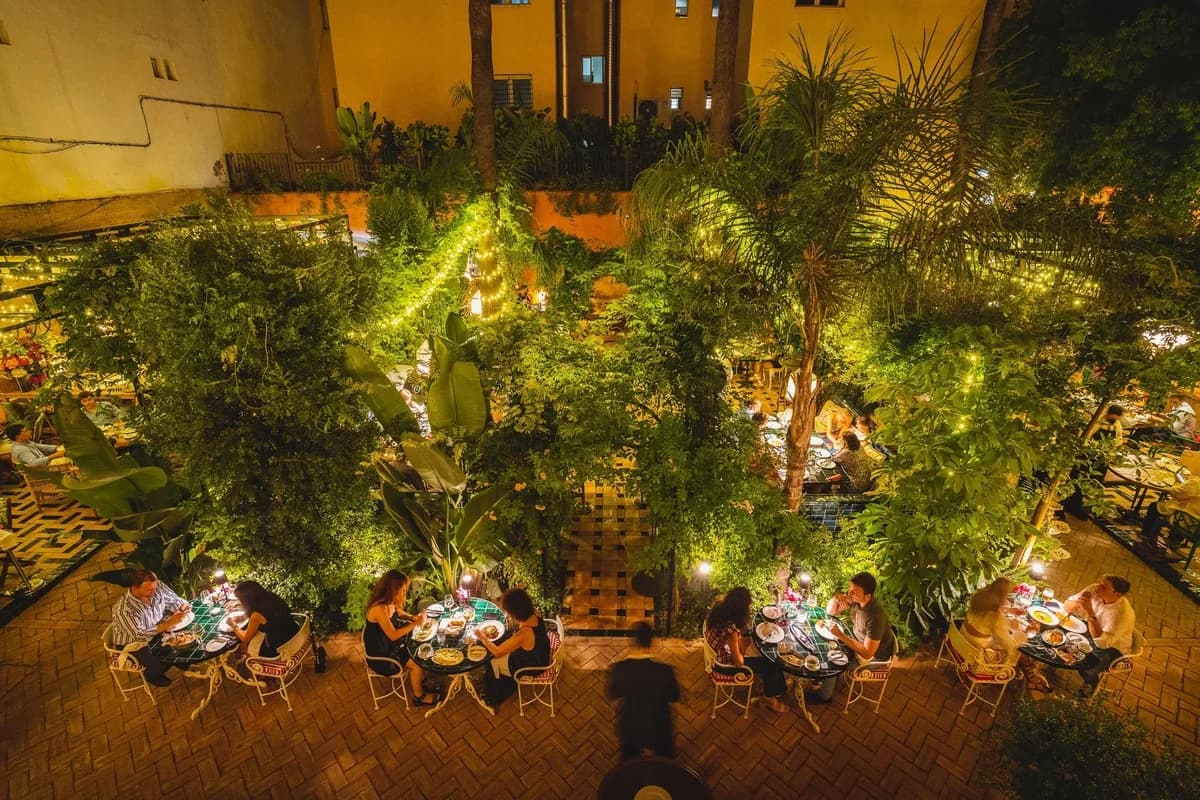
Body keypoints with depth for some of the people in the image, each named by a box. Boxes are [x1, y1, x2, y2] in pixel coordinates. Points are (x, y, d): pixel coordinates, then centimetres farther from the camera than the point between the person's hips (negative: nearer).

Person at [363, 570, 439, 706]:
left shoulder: (390, 602, -6)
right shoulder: (379, 608, -33)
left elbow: (399, 613, 15)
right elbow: (393, 635, -29)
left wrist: (414, 617, -3)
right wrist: (415, 623, -23)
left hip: (390, 646, 9)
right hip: (380, 656, -9)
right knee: (417, 664, -7)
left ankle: (421, 681, 25)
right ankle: (419, 696, 13)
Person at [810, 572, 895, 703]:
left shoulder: (876, 617, -39)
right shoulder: (853, 599, -18)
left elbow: (867, 653, -32)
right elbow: (830, 611, -5)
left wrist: (839, 634, -31)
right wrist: (836, 597, -27)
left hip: (874, 657, -7)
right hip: (860, 642, 7)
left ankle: (824, 696, 18)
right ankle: (832, 680, 28)